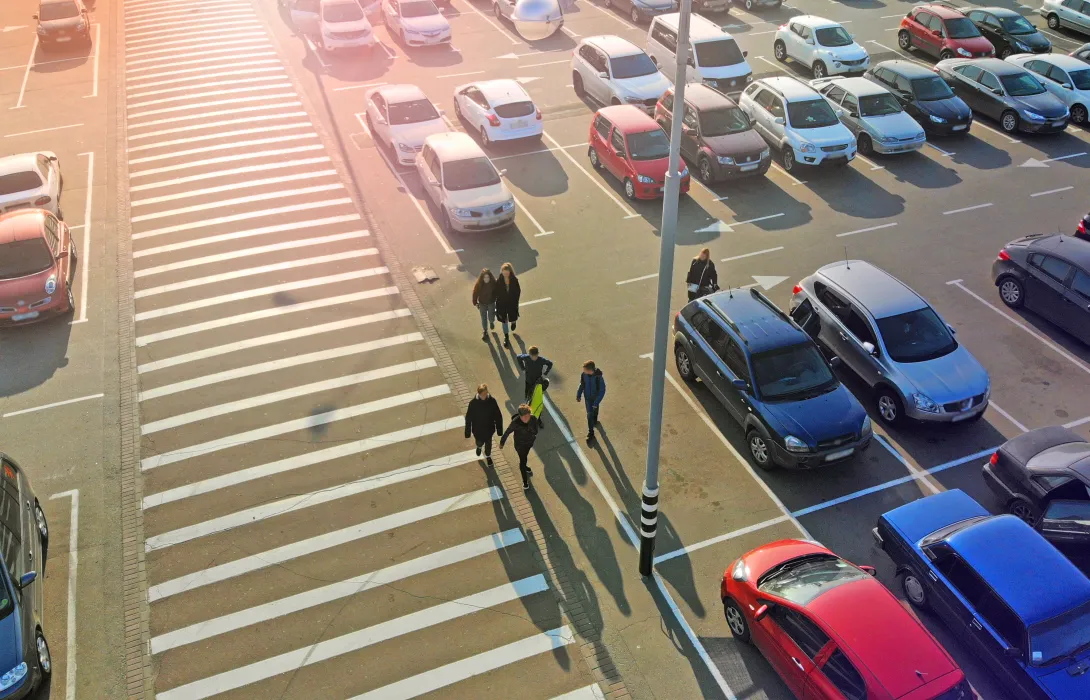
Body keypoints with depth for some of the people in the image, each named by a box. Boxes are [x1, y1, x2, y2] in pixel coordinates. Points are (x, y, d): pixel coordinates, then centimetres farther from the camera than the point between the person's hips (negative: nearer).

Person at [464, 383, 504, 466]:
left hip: (489, 428, 1)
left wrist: (499, 429, -6)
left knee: (488, 443, 21)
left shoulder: (492, 401, -22)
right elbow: (468, 418, -15)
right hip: (477, 429, -1)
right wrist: (468, 433, -9)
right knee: (479, 443, 22)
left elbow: (498, 416, -11)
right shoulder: (473, 402, -24)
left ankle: (488, 456, 51)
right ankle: (479, 447, 60)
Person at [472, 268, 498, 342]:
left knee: (491, 317, 14)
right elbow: (475, 293, -10)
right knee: (484, 318, 14)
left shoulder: (494, 283, -23)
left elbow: (497, 292, -10)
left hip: (491, 303, 0)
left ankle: (491, 322, 53)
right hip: (482, 304, 0)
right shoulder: (478, 284, -24)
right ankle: (484, 331, 39)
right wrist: (475, 303, -1)